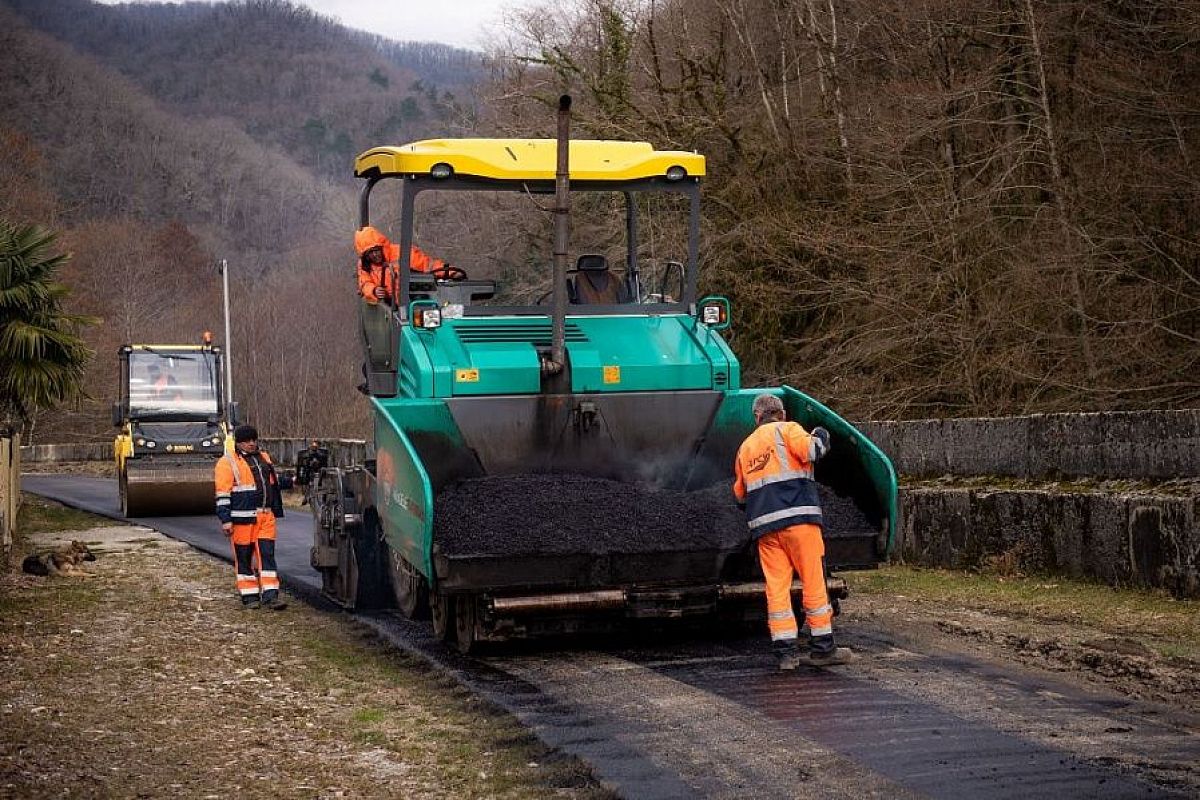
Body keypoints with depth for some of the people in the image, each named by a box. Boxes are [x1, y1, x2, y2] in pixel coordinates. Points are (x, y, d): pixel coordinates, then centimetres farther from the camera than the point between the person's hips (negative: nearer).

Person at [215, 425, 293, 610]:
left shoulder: (263, 457, 17)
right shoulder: (228, 462, -4)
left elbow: (273, 480, 32)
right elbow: (222, 494, -8)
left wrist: (290, 481, 16)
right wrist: (225, 520, -13)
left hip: (266, 516, 5)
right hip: (243, 517, -5)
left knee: (267, 554, -1)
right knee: (244, 556, 3)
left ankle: (270, 595, -3)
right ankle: (249, 595, 11)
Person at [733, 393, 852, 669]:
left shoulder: (746, 446, 22)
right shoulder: (786, 430, 5)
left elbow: (739, 493, 26)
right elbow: (809, 450, -15)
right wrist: (820, 438, 6)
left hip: (763, 524, 5)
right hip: (797, 516, -5)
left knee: (776, 586, 4)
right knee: (813, 581, 1)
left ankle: (785, 651, 0)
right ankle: (822, 647, 4)